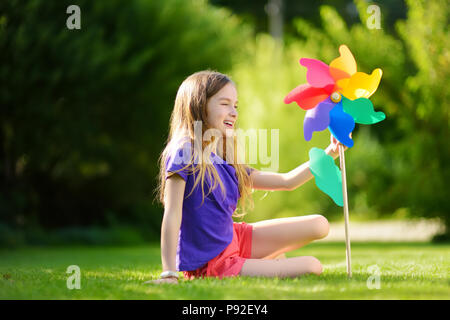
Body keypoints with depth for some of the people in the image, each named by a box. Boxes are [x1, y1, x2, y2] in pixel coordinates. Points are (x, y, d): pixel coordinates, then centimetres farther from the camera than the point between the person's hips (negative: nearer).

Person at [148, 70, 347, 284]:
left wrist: (329, 154, 5)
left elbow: (286, 181, 13)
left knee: (319, 226, 10)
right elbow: (172, 216, -22)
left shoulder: (228, 163, 6)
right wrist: (169, 274, -27)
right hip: (210, 264, -9)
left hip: (234, 240, 9)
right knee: (313, 267, -13)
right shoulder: (183, 154, -17)